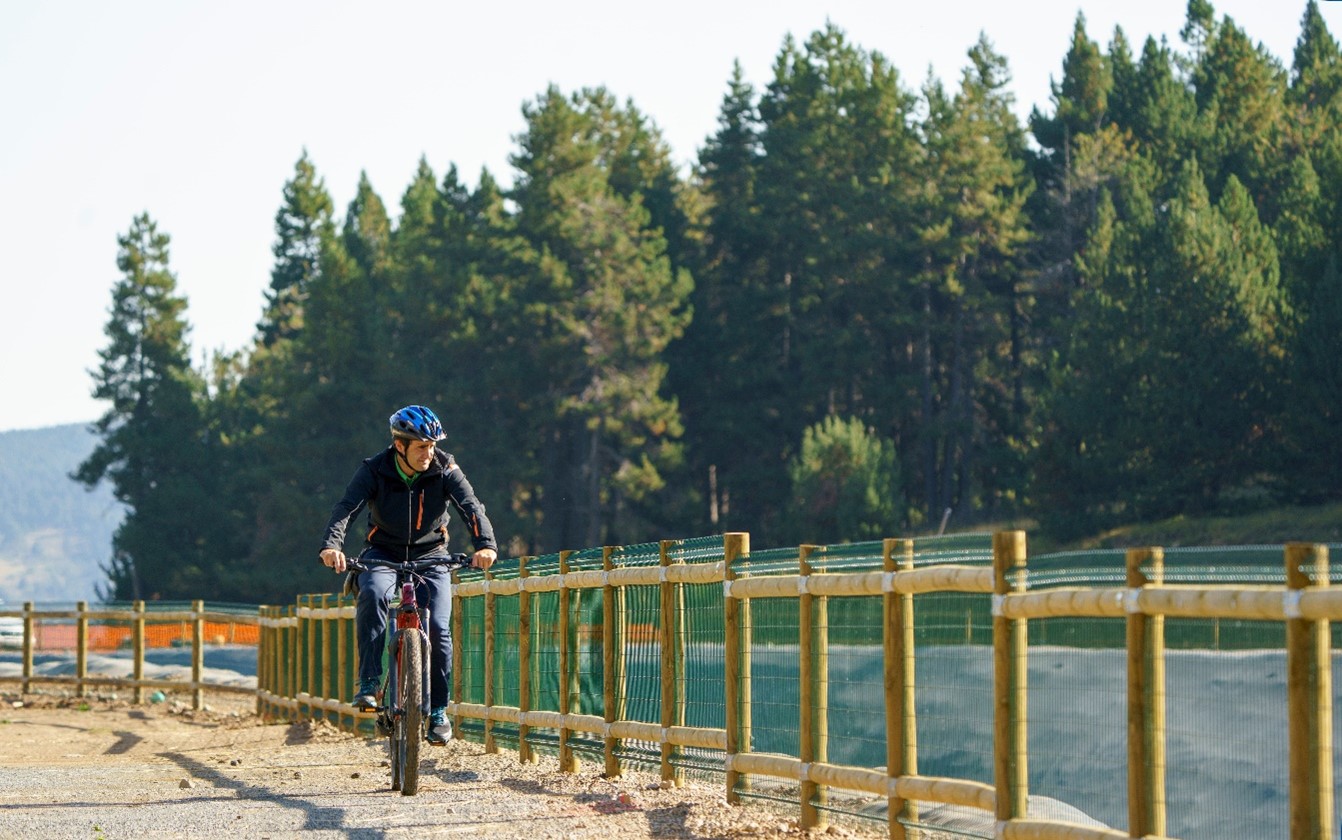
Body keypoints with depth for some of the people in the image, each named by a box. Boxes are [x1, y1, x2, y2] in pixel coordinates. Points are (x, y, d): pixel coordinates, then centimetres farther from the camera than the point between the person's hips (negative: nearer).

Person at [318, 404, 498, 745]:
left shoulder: (445, 469, -14)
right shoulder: (374, 470, -16)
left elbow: (471, 507, -25)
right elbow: (346, 508, -28)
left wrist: (485, 545, -45)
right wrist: (331, 545, -48)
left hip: (430, 555, 1)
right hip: (384, 553, -1)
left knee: (438, 628, -15)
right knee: (372, 593, -34)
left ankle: (438, 711, 1)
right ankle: (368, 684, -29)